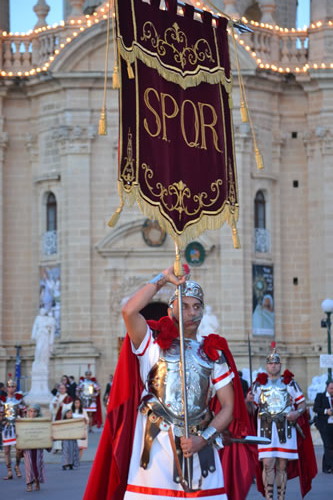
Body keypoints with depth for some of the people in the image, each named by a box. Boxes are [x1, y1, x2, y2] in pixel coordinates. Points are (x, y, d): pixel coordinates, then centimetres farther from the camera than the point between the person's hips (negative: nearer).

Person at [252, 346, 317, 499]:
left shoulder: (290, 383, 11)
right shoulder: (259, 384, 11)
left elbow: (302, 403, 11)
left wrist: (297, 412, -11)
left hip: (286, 428, 1)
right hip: (266, 429, -1)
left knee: (282, 465, 3)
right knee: (268, 464, -10)